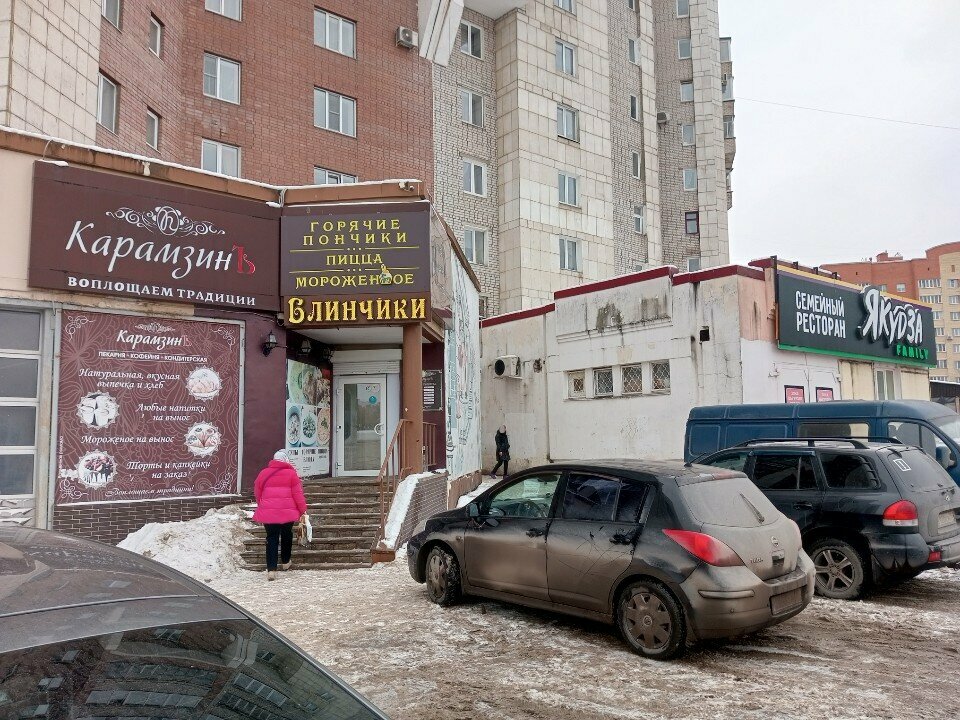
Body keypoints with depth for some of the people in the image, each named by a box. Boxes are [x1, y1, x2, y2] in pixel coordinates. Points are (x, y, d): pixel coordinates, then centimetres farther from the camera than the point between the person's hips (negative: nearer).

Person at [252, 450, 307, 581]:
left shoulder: (263, 473, 8)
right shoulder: (291, 473, -2)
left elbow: (257, 493, 15)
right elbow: (298, 494, -4)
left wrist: (262, 506, 30)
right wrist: (303, 510, 4)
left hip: (268, 513, 2)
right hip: (288, 512, -2)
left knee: (272, 538, 4)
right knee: (286, 535, 19)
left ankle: (271, 570, -5)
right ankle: (285, 562, 33)